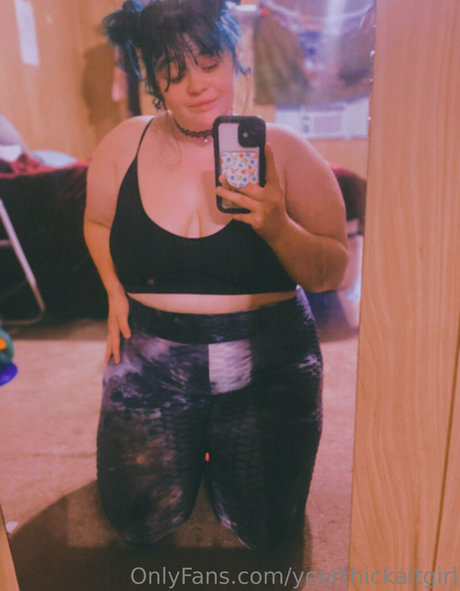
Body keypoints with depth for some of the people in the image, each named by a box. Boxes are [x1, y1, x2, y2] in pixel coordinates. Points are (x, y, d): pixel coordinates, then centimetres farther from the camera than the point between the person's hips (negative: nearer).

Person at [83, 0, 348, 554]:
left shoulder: (284, 150, -8)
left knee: (266, 532, 11)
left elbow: (332, 273, -7)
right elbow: (98, 221, 17)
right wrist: (115, 291, 2)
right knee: (140, 525, 11)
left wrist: (277, 227, -26)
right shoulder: (124, 146, -3)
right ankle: (194, 442, 39)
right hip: (152, 357, 2)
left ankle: (220, 443, 39)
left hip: (267, 362, -1)